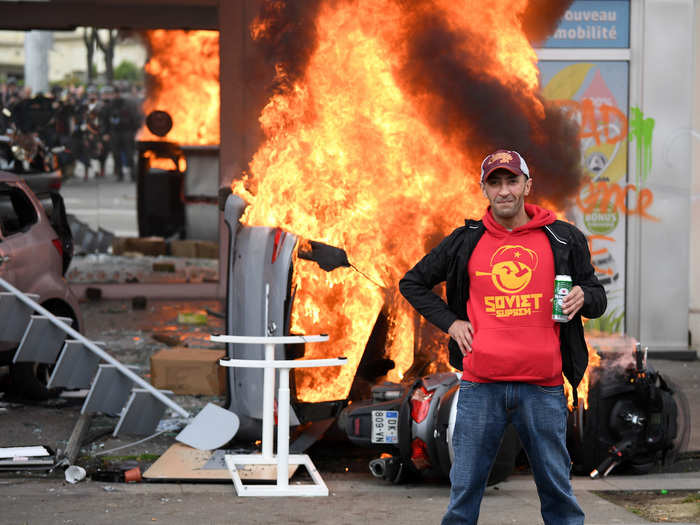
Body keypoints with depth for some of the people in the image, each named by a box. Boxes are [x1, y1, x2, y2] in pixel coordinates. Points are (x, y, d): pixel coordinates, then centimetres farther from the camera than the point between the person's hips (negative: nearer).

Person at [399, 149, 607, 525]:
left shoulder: (563, 239, 7)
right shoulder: (465, 242, 8)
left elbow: (597, 297, 15)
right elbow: (412, 283, 19)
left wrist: (584, 297, -8)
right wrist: (449, 321, 7)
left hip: (543, 388, 0)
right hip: (480, 386, 0)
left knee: (557, 488, 5)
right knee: (465, 488, 4)